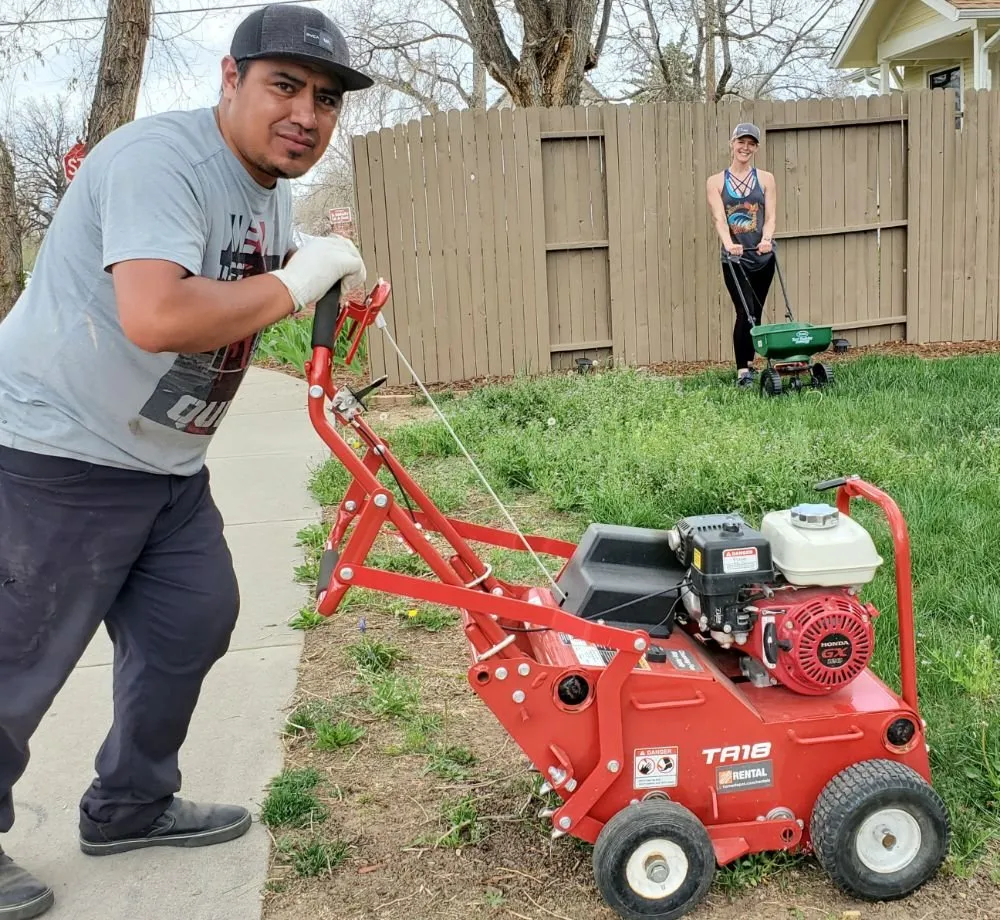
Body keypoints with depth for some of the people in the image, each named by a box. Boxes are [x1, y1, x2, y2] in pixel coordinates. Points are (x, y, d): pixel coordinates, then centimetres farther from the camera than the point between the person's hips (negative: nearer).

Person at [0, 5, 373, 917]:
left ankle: (130, 807, 34)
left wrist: (327, 273, -1)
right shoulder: (158, 157, -23)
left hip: (168, 464, 10)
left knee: (193, 622, 14)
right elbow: (156, 317, -38)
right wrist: (296, 282, -25)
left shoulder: (271, 187, 8)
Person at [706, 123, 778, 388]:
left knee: (755, 313, 8)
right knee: (745, 311, -12)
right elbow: (719, 218, -10)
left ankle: (748, 362, 24)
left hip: (762, 255, 2)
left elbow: (770, 216, -2)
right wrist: (729, 243, -28)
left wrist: (766, 239, -22)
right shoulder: (716, 182, 3)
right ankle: (742, 369, -7)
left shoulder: (765, 179, 7)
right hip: (734, 257, -2)